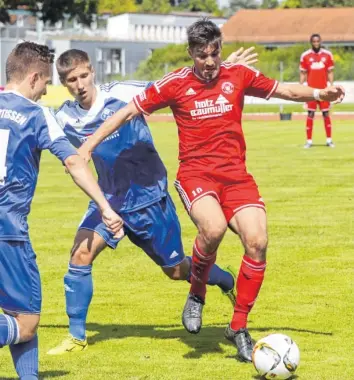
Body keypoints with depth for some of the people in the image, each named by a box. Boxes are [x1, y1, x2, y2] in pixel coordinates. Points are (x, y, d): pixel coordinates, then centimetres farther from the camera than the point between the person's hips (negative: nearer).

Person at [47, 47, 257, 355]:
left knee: (176, 270, 8)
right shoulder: (65, 119, -6)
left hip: (148, 198, -3)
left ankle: (226, 281, 41)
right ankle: (76, 337, -3)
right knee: (80, 255, -17)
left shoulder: (122, 94, -16)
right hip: (109, 199, 3)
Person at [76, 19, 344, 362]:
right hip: (195, 175, -3)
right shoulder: (176, 84, -2)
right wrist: (89, 146, 3)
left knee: (257, 240, -18)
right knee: (214, 227, -34)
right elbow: (128, 112, 5)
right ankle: (196, 296, -3)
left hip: (236, 175, 3)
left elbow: (288, 91, 14)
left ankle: (239, 328, -1)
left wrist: (319, 93, -5)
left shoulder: (238, 76, 5)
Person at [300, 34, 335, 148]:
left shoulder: (327, 55, 3)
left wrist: (331, 86, 0)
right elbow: (303, 74, 4)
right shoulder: (305, 56, 0)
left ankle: (329, 140, 9)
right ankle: (309, 141, 3)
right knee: (310, 115, 0)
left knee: (326, 114, 3)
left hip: (324, 90, 1)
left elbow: (330, 72, 7)